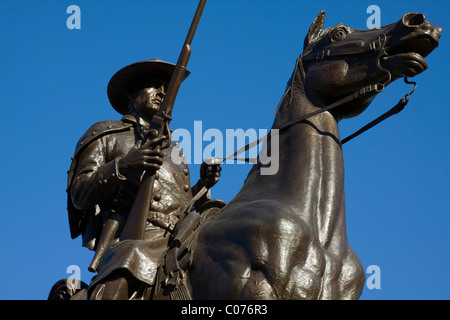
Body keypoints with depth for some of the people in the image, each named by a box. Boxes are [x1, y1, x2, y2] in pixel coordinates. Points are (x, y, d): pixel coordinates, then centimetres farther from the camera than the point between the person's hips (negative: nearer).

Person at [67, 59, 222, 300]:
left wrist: (203, 185, 13)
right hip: (130, 240, -6)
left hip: (177, 242, 7)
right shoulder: (106, 135, 19)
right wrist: (123, 165, -10)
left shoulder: (172, 150, 35)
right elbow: (80, 196, 4)